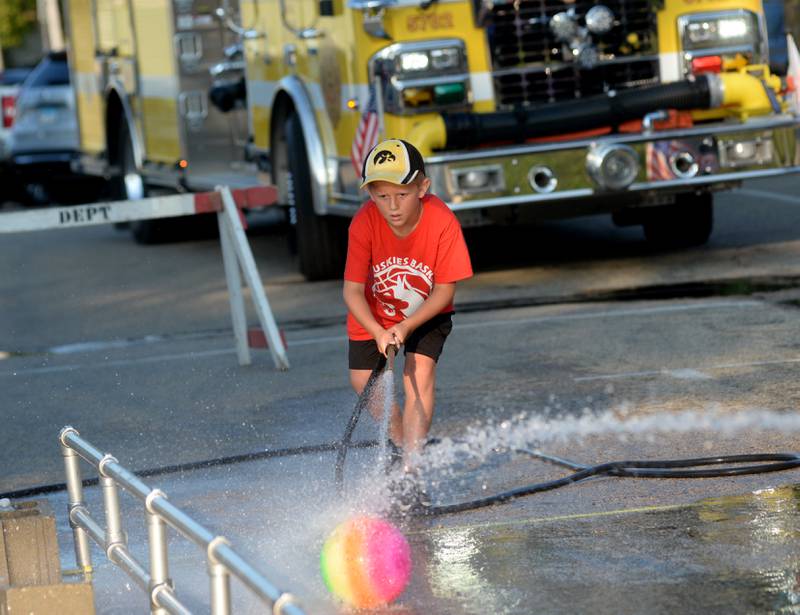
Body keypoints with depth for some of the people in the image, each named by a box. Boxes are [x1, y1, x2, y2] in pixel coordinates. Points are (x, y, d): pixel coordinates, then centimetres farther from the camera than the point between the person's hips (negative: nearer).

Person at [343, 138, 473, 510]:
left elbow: (444, 290, -24)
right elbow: (353, 291, -28)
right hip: (374, 315, 2)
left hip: (427, 313, -2)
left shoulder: (442, 223, -33)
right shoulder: (365, 224, -31)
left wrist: (406, 327, -34)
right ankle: (400, 442, 31)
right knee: (364, 381, 2)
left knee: (420, 370, -21)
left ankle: (410, 469, -19)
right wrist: (379, 333, -43)